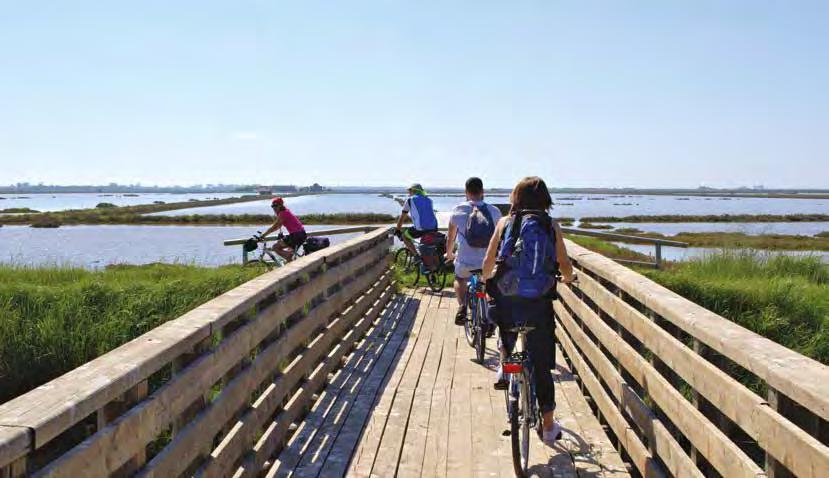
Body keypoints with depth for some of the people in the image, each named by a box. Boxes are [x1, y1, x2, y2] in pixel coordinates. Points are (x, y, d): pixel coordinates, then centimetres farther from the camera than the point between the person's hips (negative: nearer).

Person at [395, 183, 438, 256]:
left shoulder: (409, 200, 10)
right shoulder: (428, 200, 23)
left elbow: (402, 218, 15)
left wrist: (397, 230, 28)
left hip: (420, 229, -5)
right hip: (433, 229, 5)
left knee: (404, 236, 20)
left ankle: (416, 255, 8)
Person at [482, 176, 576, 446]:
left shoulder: (505, 223, 2)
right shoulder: (551, 226, 3)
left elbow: (488, 262, 4)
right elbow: (565, 267, 5)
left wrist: (486, 279, 26)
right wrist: (568, 278, 28)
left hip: (506, 300, 1)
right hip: (539, 303, 0)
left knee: (507, 336, 37)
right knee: (541, 365, 9)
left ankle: (503, 367, 20)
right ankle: (548, 426, 16)